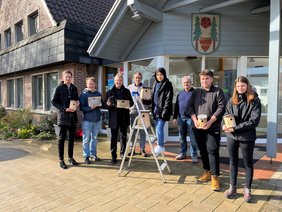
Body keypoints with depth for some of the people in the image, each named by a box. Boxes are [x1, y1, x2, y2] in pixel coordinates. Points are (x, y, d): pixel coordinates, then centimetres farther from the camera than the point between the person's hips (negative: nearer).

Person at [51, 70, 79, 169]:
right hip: (63, 116, -5)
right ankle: (61, 160, 12)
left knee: (71, 138, 11)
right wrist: (64, 109, -16)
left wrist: (77, 102, -2)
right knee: (62, 138, 2)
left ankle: (71, 158, 23)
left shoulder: (74, 88, 13)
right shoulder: (59, 88, -1)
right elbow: (54, 101, -5)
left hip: (73, 116, 5)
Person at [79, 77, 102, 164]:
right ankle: (86, 156, 11)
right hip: (87, 120, -3)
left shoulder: (98, 94, 8)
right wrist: (90, 108, -21)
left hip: (97, 119, 4)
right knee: (86, 139, 0)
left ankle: (93, 154, 24)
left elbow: (101, 105, 15)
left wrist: (98, 105, -7)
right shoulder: (83, 94, -2)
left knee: (94, 138, 12)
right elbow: (82, 108, -7)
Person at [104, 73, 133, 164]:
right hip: (114, 117, -2)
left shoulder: (126, 91, 9)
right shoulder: (110, 92, 3)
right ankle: (113, 156, 11)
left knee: (123, 136, 12)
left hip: (124, 117, 2)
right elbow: (105, 104, 3)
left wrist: (129, 105, -12)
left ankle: (123, 153, 28)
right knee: (114, 137, 3)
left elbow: (131, 102, 10)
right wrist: (108, 104, -19)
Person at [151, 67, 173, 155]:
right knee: (158, 128, 12)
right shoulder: (155, 84, 16)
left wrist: (165, 111, -22)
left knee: (159, 128, -11)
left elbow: (168, 99, -13)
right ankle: (159, 145, 23)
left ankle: (161, 146, 2)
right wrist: (152, 109, 13)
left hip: (162, 110, -7)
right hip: (156, 110, 7)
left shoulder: (167, 85, -6)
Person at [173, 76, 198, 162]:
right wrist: (175, 117, 13)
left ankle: (194, 155, 9)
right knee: (182, 137, 12)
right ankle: (183, 153, 25)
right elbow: (176, 106, 17)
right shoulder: (180, 94, 15)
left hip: (191, 118, -5)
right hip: (181, 118, 6)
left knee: (192, 138, -1)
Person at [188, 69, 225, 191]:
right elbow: (190, 106, 7)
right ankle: (207, 171, 31)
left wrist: (210, 121, -17)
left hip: (213, 128, -4)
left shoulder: (218, 92, 1)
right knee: (202, 150, 14)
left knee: (212, 151, -5)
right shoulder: (196, 92, 12)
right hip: (198, 127, 4)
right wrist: (195, 120, -8)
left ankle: (215, 176, 6)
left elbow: (221, 108, -8)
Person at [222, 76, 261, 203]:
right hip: (231, 136, 3)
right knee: (233, 162, 14)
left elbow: (254, 121, -13)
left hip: (247, 137, -3)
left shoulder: (254, 101, -5)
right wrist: (225, 125, -16)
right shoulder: (232, 100, 6)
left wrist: (235, 128, -18)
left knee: (248, 163, 12)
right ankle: (233, 187, 28)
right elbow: (226, 115, 5)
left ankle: (247, 190, 26)